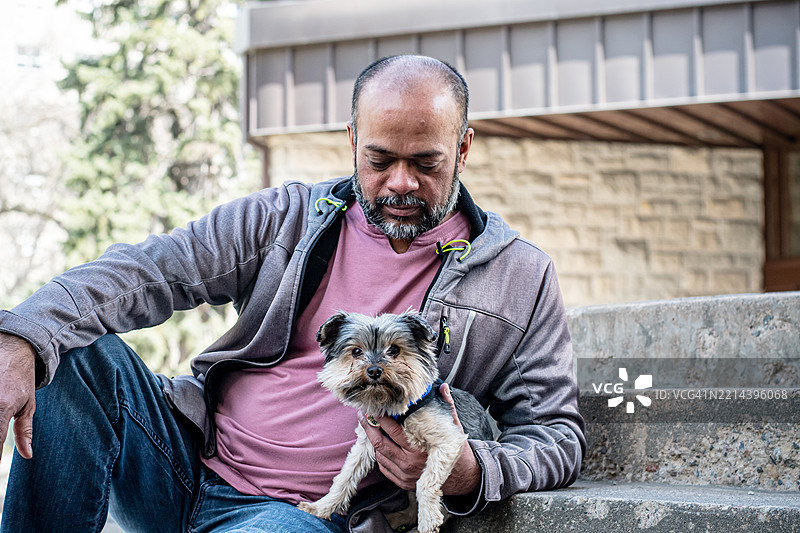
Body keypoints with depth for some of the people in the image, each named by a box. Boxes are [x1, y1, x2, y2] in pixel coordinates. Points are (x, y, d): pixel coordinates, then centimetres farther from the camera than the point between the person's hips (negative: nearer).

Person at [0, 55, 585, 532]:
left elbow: (558, 434, 3)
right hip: (187, 465, 3)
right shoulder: (289, 216, 6)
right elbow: (149, 272, -5)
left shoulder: (519, 275, 3)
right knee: (78, 355, -22)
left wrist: (469, 471, -21)